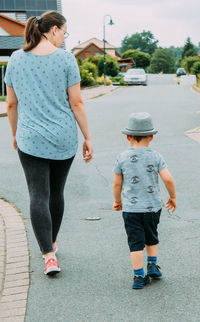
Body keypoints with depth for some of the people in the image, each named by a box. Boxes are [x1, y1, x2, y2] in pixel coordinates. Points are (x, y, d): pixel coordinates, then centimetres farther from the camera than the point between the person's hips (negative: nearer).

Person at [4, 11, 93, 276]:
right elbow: (76, 103, -8)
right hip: (63, 139, 0)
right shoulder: (65, 58, -8)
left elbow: (11, 104, 6)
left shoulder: (16, 59, 1)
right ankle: (52, 243, 35)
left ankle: (49, 255, -12)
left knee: (38, 197, -1)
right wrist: (88, 138, 0)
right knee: (56, 192, 17)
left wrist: (15, 134, 20)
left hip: (30, 139, 0)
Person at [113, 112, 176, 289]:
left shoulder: (122, 158, -3)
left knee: (135, 242, 4)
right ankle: (153, 265, 25)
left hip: (131, 208, -1)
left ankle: (139, 276, 5)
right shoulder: (155, 156, -5)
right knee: (151, 237, 25)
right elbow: (168, 179, -10)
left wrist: (118, 201, 21)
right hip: (152, 206, 1)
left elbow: (117, 184, 4)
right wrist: (173, 197, 7)